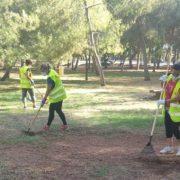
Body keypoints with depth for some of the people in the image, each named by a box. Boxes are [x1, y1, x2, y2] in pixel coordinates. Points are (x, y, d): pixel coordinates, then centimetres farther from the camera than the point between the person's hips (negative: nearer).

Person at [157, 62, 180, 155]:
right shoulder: (170, 77, 5)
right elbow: (165, 89, 21)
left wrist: (165, 101, -29)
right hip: (167, 108, 8)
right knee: (168, 127, 14)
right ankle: (170, 147, 28)